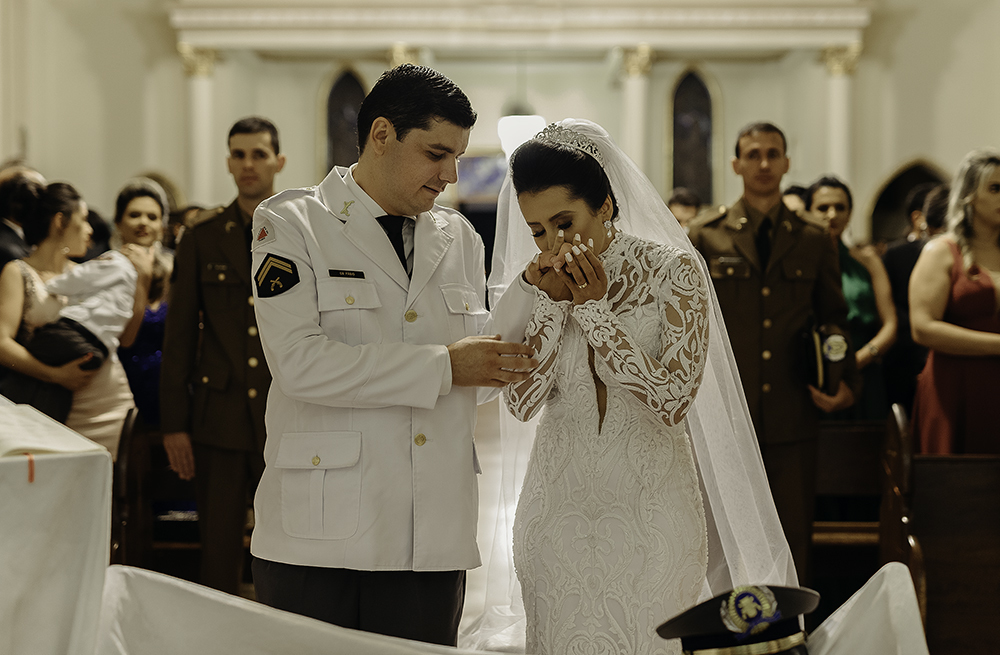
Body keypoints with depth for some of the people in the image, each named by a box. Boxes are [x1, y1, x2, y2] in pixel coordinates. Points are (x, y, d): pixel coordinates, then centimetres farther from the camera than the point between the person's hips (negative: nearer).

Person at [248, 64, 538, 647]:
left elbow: (478, 381, 14)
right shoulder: (292, 224, -1)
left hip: (433, 538, 4)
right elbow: (299, 362, -15)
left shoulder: (460, 238, 15)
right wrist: (441, 365, -14)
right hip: (320, 533, -4)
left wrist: (533, 291, 1)